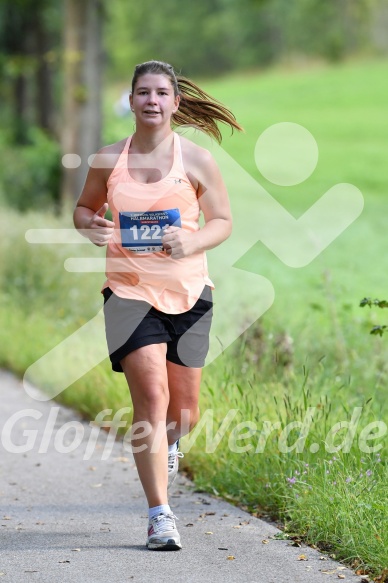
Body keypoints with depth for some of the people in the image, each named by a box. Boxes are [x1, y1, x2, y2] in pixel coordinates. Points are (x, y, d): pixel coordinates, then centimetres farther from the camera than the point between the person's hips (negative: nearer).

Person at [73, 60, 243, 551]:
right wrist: (90, 226, -7)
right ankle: (159, 514, -11)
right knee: (151, 396, -16)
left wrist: (192, 242, -16)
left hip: (187, 292, 1)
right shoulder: (108, 160, 3)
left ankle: (168, 445, 48)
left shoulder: (196, 159, -1)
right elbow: (84, 208, 17)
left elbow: (223, 220, 5)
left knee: (183, 409, 8)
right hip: (129, 290, -1)